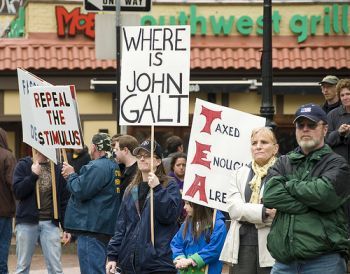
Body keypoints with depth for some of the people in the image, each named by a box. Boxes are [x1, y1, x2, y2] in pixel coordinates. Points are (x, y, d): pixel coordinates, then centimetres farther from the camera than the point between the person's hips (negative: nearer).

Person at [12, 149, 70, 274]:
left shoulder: (57, 168, 5)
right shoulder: (23, 165, 3)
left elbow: (64, 199, 6)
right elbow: (18, 192, -7)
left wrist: (66, 227, 3)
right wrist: (33, 175, -15)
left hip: (50, 223, 1)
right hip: (27, 222, -1)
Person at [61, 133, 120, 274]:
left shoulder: (97, 167, -17)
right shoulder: (113, 166, 15)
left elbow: (81, 191, -19)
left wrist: (71, 175, -2)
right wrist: (73, 176, 15)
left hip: (91, 229, -10)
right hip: (105, 228, 10)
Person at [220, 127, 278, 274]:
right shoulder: (240, 173, 15)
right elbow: (233, 208, 0)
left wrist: (247, 214, -10)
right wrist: (264, 211, -15)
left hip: (270, 246, -4)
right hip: (242, 245, 4)